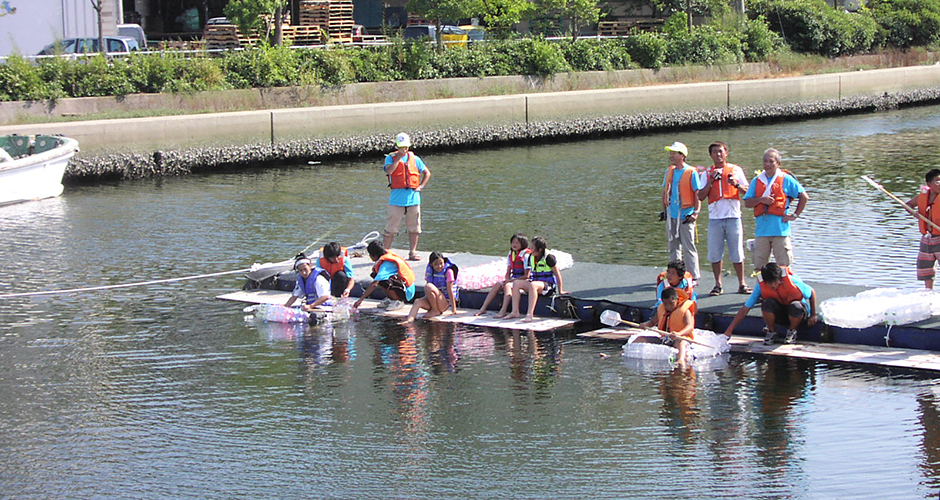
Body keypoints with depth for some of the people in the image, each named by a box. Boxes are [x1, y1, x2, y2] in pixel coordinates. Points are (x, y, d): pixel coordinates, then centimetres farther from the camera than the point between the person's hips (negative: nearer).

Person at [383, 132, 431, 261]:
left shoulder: (414, 159, 10)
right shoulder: (391, 158, 2)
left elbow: (427, 173, 18)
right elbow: (389, 170, -18)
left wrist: (421, 186, 4)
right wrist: (399, 157, -14)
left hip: (413, 197, 3)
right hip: (397, 197, -3)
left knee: (414, 227, 6)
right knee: (391, 228, -3)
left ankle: (412, 253, 14)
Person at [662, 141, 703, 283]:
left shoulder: (691, 173, -6)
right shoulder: (669, 171, 12)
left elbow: (698, 194, -7)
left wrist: (696, 212, -14)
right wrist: (664, 210, 16)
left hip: (685, 215, -6)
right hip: (671, 215, 6)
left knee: (688, 247, -7)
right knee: (673, 247, 11)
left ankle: (694, 276, -3)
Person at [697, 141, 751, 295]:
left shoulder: (736, 170, 8)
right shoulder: (708, 173, 13)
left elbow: (747, 191, 3)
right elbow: (700, 196, 5)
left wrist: (736, 185, -15)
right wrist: (711, 181, -6)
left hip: (733, 216, -2)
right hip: (715, 217, 2)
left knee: (737, 253, -1)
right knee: (715, 253, 1)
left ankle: (742, 284, 7)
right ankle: (718, 285, 9)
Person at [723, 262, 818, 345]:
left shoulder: (792, 281, -26)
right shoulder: (761, 286, -21)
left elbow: (812, 292, -7)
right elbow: (745, 309, -19)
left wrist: (813, 315, -4)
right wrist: (729, 330, -25)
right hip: (778, 312, 1)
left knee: (796, 306, -39)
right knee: (767, 303, -34)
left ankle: (792, 332, -7)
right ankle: (771, 332, -7)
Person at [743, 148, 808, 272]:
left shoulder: (786, 179, 5)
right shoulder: (756, 181, 15)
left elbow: (804, 197, 7)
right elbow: (747, 203, 9)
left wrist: (795, 215, 0)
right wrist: (761, 199, -9)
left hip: (780, 229, -3)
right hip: (761, 229, 3)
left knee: (784, 266, -3)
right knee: (759, 267, 3)